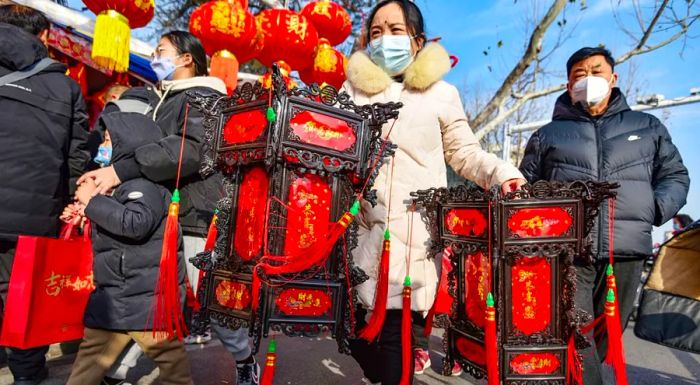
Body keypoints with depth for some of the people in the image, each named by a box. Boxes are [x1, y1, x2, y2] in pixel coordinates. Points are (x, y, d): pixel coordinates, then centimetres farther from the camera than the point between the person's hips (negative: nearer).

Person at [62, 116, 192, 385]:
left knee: (169, 357, 4)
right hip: (112, 295, 10)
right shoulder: (119, 184, 16)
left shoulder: (143, 184, -14)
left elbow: (137, 223, -31)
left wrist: (93, 201, -20)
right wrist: (85, 215, 13)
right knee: (91, 357, 20)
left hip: (148, 298, -10)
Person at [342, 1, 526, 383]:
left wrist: (502, 174, -5)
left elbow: (464, 152, 11)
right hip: (364, 229, 2)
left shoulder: (440, 93, 9)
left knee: (389, 340, -5)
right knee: (357, 334, 4)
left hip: (415, 232, -2)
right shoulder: (353, 89, 14)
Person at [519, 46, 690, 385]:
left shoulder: (648, 127, 18)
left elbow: (675, 176, 19)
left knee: (605, 337, 10)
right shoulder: (547, 135, 14)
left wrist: (653, 209, 0)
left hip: (626, 250, 2)